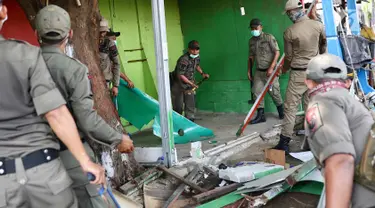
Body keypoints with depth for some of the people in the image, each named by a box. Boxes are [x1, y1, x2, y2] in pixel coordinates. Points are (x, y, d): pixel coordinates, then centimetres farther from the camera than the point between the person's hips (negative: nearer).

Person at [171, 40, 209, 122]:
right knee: (178, 107, -2)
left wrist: (202, 73, 8)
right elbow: (180, 75, -28)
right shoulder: (184, 60, -28)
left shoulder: (197, 57, -3)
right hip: (178, 83, -7)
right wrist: (191, 83, -30)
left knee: (191, 104, 4)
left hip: (189, 82, 7)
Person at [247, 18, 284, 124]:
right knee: (257, 92, -1)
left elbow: (277, 53, -11)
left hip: (270, 71, -5)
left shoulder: (269, 37, -8)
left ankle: (281, 112, 25)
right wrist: (249, 71, 12)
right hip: (259, 71, 5)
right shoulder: (251, 41, 9)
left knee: (274, 93, 3)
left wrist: (271, 68, -18)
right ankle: (260, 115, 7)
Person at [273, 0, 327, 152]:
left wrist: (284, 69, 18)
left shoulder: (289, 32, -13)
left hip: (298, 73, -4)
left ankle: (284, 142, 2)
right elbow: (324, 44, 18)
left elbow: (289, 57, -3)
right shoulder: (318, 25, -2)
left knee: (290, 107, 1)